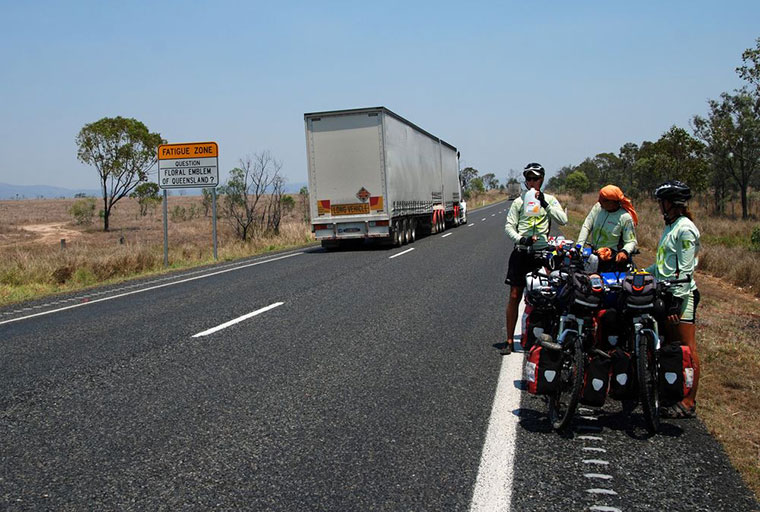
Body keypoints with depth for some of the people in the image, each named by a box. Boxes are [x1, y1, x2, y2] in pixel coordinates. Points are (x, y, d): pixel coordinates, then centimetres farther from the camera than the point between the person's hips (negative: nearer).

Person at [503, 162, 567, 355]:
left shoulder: (550, 200, 8)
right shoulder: (519, 201, 8)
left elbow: (563, 220, -7)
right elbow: (509, 226, 3)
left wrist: (544, 203, -14)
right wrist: (520, 239, -16)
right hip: (521, 252, 0)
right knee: (515, 296, -1)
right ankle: (510, 340, 4)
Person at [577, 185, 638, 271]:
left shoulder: (625, 217, -9)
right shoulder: (598, 207, 2)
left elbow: (631, 241, -7)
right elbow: (586, 227, 1)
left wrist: (624, 252, -29)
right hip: (592, 252, 4)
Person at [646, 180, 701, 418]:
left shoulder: (685, 229, -14)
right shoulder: (671, 227, 16)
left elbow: (685, 271, -18)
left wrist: (677, 301, -21)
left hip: (682, 295, -10)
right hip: (667, 294, 10)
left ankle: (689, 403, 0)